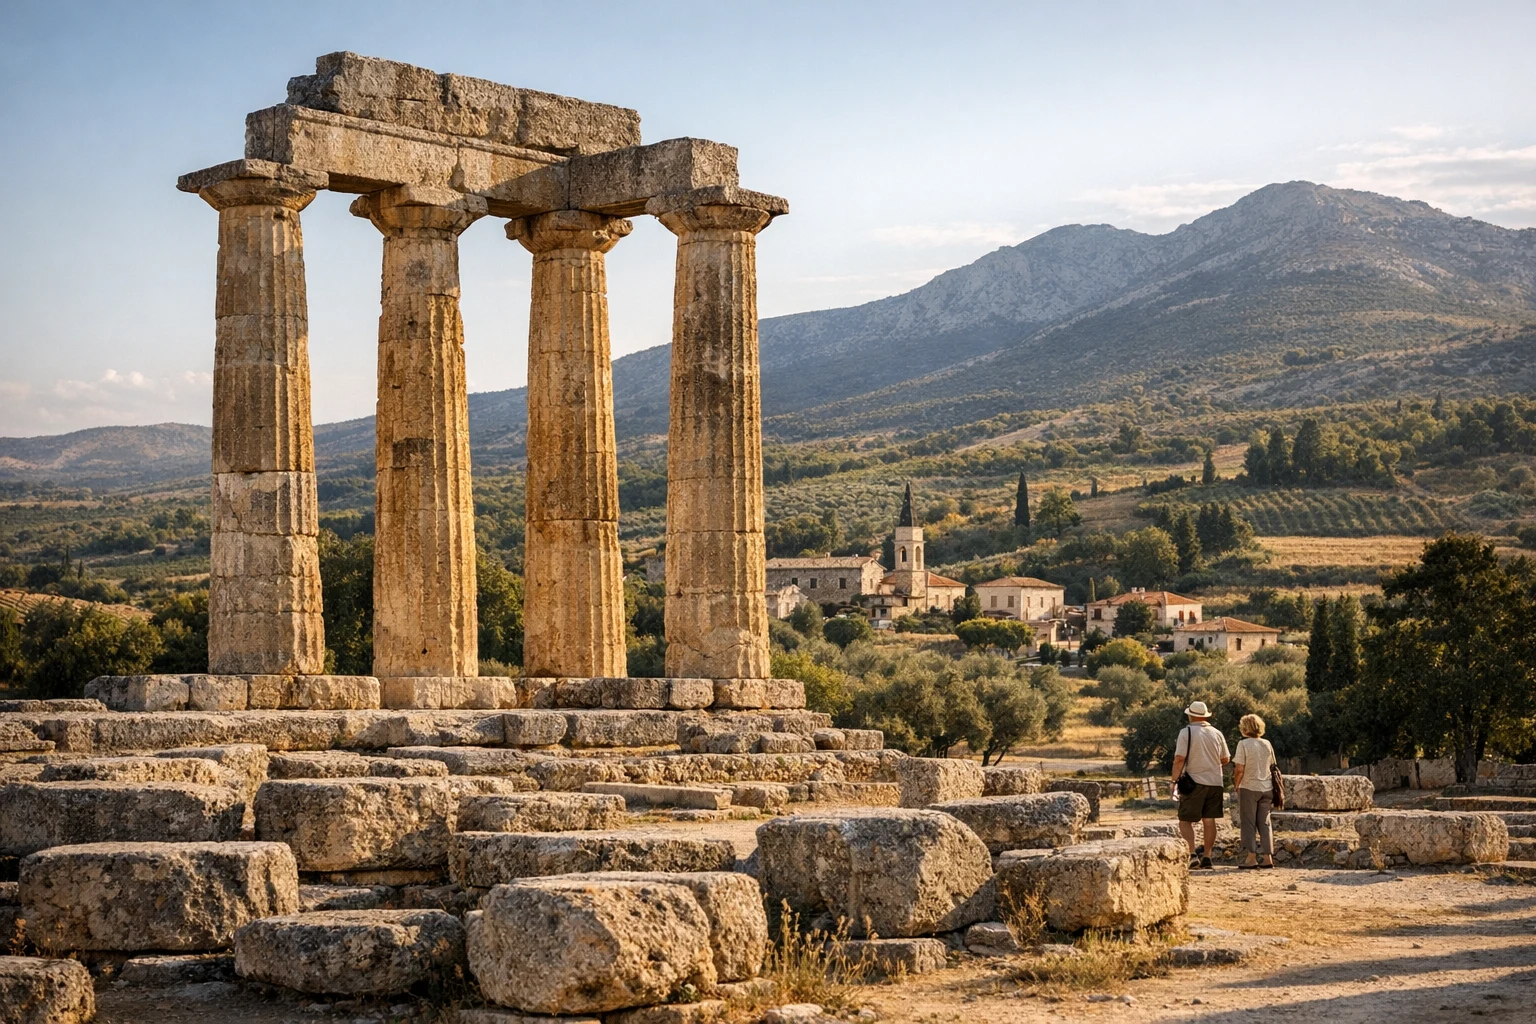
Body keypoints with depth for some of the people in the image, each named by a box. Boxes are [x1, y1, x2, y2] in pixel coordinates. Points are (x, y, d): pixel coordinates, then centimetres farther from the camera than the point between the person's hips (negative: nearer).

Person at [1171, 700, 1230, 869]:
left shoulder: (1186, 732, -7)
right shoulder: (1217, 733, 7)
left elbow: (1179, 759, -13)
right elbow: (1225, 759, 15)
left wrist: (1175, 780, -7)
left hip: (1194, 782, -5)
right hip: (1215, 782, 5)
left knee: (1185, 821, 0)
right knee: (1209, 821, 9)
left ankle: (1192, 855, -15)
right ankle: (1207, 857, 8)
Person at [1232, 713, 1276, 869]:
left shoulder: (1243, 744, -12)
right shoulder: (1267, 744, 5)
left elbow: (1239, 769, -16)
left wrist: (1236, 785, -2)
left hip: (1249, 788, -5)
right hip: (1266, 788, 5)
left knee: (1249, 823, 2)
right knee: (1264, 823, 11)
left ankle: (1252, 858, -1)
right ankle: (1268, 857, 9)